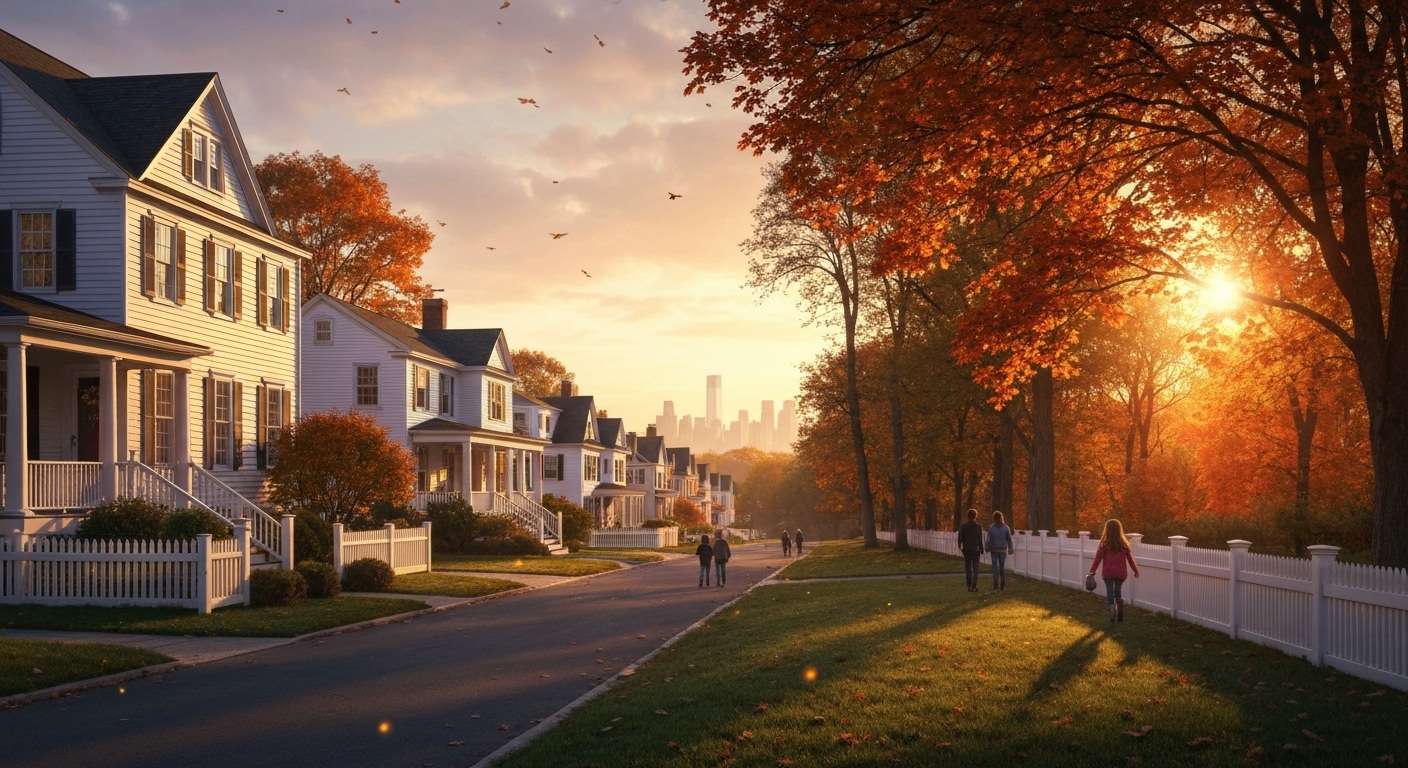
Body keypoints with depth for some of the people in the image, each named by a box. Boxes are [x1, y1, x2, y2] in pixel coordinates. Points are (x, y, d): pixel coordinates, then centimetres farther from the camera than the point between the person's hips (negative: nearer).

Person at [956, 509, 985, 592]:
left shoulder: (963, 526, -3)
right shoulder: (978, 527, -7)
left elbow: (960, 538, -5)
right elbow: (980, 540, -6)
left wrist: (960, 546, 12)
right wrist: (981, 550, 4)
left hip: (966, 550, 2)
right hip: (975, 550, -2)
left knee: (968, 569, 10)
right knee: (975, 569, 3)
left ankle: (969, 586, 9)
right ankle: (974, 586, -3)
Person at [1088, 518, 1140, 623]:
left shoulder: (1104, 544, -3)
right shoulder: (1124, 544, 6)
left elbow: (1098, 558, -3)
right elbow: (1130, 559, 12)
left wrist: (1092, 571, 4)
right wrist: (1136, 571, 24)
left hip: (1108, 572, -2)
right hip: (1121, 573, 2)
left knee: (1110, 593, 1)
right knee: (1117, 592, 18)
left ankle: (1111, 606, -27)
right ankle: (1120, 602, -11)